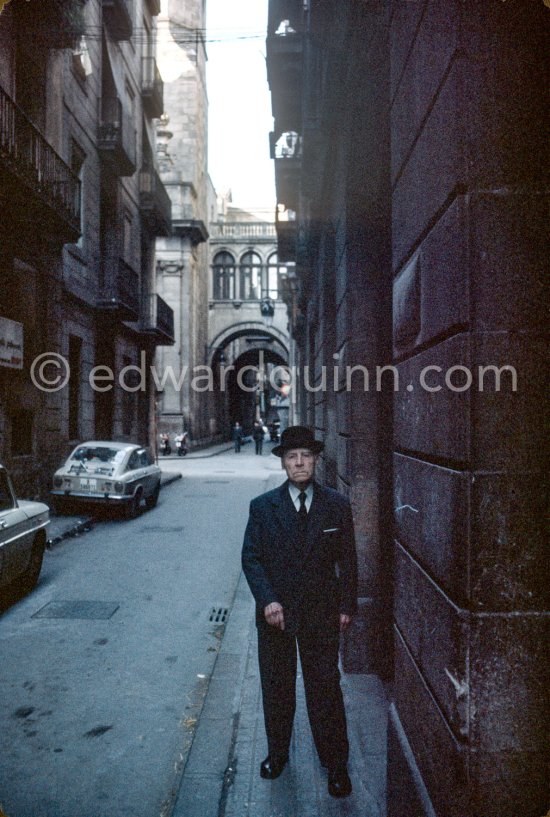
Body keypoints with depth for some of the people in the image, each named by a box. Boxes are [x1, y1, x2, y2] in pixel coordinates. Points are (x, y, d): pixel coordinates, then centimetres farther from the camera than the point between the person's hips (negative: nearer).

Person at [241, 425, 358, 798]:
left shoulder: (337, 505, -4)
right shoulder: (262, 506, -5)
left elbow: (347, 559, 1)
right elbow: (251, 557, -5)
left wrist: (347, 606, -1)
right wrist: (267, 600, -16)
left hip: (322, 613, 0)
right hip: (275, 612, 1)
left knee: (325, 687, 10)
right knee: (276, 687, 17)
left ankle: (336, 764, 29)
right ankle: (277, 753, 39)